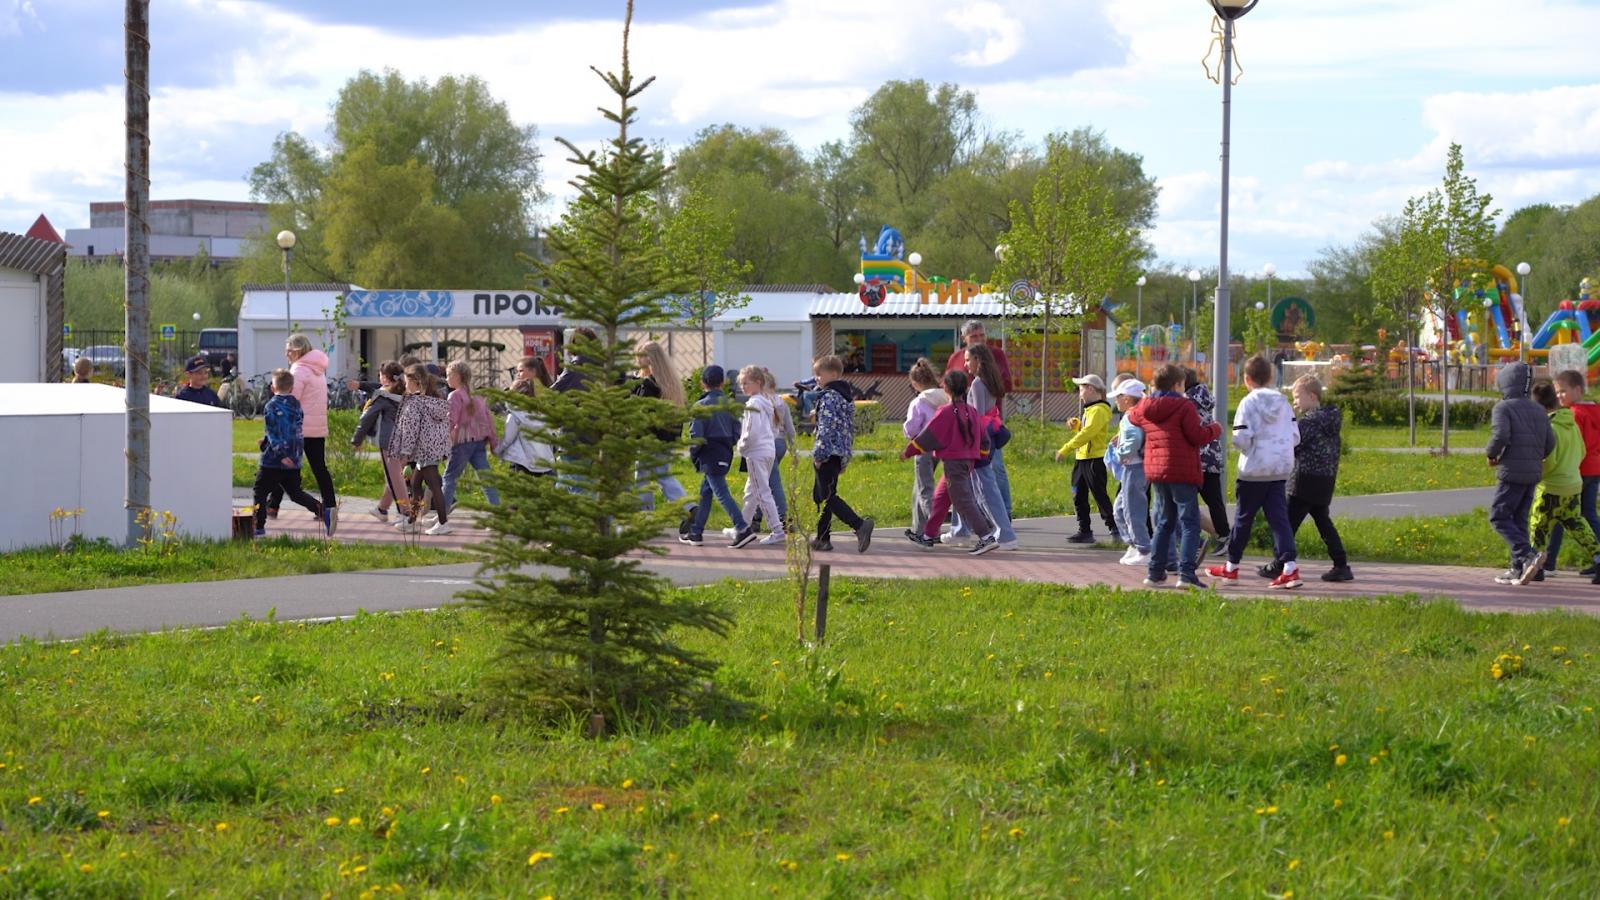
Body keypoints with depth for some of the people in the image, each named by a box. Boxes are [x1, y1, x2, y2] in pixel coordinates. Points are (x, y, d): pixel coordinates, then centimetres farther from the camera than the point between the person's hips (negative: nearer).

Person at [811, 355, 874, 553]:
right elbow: (851, 428, 21)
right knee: (819, 494, 16)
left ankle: (860, 525, -27)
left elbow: (826, 427, -20)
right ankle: (823, 538, 17)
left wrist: (818, 454, -17)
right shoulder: (847, 397, 17)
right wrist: (845, 458, 24)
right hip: (840, 454, 10)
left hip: (828, 453, -10)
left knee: (828, 496, -11)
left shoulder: (829, 396, -13)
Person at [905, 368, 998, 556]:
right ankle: (928, 536, 26)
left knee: (963, 502, -8)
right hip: (968, 461, 8)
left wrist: (909, 451, 2)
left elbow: (928, 436, -9)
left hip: (953, 462, -8)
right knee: (940, 498, 18)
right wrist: (978, 457, 27)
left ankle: (986, 537, -16)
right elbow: (984, 439, 13)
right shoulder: (972, 411, 8)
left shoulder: (945, 412, -14)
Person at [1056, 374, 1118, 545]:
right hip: (1082, 458, 10)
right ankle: (1084, 531, 13)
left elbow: (1088, 433, -25)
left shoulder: (1099, 410, -15)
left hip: (1095, 459, -10)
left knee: (1100, 495, -5)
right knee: (1079, 496, 9)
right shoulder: (1089, 409, 18)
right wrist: (1075, 424, 5)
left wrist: (1065, 449, -26)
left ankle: (1115, 528, 2)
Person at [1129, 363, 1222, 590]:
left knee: (1164, 522, 19)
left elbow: (1132, 416, 30)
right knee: (1189, 523, -3)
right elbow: (1197, 436, -15)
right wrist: (1215, 429, 3)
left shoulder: (1144, 409, 8)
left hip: (1155, 471, 7)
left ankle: (1155, 571, 16)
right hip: (1181, 472, -6)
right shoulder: (1183, 406, -12)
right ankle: (1186, 573, -14)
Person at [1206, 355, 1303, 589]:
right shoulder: (1283, 402, 6)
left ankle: (1231, 566, 22)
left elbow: (1241, 439, -17)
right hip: (1281, 469, 4)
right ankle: (1290, 567, -13)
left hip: (1254, 469, -4)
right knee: (1278, 517, 1)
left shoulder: (1249, 403, -11)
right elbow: (1295, 437, 6)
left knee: (1244, 517, 9)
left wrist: (1239, 441, 5)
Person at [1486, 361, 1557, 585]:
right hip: (1534, 474, 7)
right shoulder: (1538, 410, 12)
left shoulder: (1503, 408, -7)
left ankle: (1527, 555, -21)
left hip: (1511, 474, -7)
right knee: (1519, 520, 13)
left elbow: (1500, 435, -22)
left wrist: (1491, 454, -4)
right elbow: (1550, 443, 7)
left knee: (1498, 518, -2)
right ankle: (1518, 570, 10)